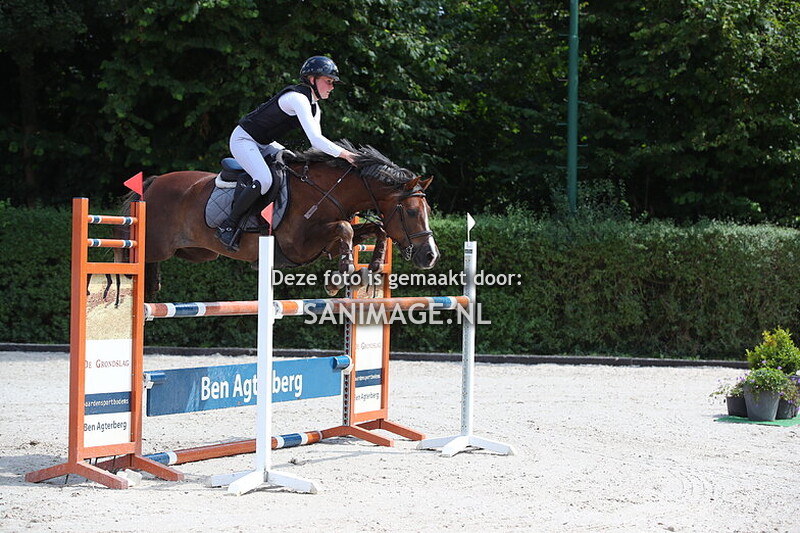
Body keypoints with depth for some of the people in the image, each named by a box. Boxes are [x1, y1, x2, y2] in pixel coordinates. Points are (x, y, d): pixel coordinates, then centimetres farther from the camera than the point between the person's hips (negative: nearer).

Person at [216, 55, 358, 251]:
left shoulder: (314, 108, 7)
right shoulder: (298, 98, -24)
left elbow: (316, 142, 8)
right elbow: (315, 139, -32)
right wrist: (344, 154, -34)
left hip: (264, 144, 11)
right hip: (243, 139, -10)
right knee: (264, 180, -29)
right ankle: (228, 226, -16)